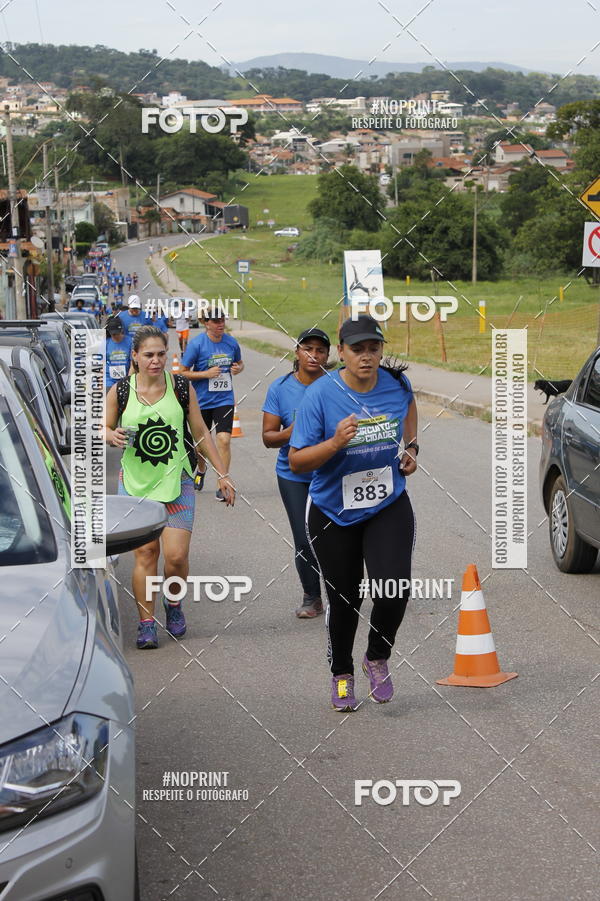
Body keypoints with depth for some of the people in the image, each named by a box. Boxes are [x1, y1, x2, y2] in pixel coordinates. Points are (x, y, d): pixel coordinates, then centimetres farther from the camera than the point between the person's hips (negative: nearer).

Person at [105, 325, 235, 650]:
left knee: (177, 556, -6)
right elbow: (104, 428, 9)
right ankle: (146, 623, 6)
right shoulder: (120, 391, -2)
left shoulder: (181, 387, 1)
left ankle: (173, 603, 23)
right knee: (145, 553, -3)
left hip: (177, 482, 0)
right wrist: (112, 436, -16)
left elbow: (200, 433, 8)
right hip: (135, 483, 0)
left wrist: (222, 474, 8)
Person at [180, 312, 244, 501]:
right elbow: (183, 373, -7)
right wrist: (206, 374, -20)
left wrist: (238, 368, -5)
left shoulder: (231, 342, 0)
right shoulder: (196, 344, -11)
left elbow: (239, 363, 19)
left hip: (224, 399, 1)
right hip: (202, 401, -1)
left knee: (224, 440, -13)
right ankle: (200, 469, 45)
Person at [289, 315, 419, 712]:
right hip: (334, 513, -1)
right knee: (344, 600, 9)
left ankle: (378, 658, 13)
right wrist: (335, 443, -31)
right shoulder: (320, 394, -17)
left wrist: (411, 448, 10)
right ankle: (342, 675, 34)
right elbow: (297, 460, -15)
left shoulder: (397, 384, -6)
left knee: (395, 588, -16)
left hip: (389, 506, 2)